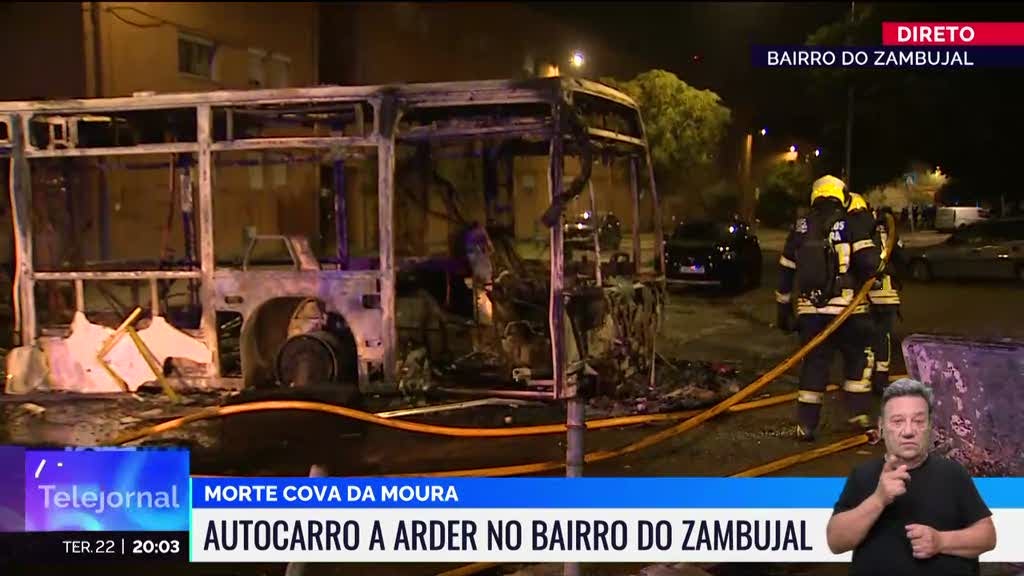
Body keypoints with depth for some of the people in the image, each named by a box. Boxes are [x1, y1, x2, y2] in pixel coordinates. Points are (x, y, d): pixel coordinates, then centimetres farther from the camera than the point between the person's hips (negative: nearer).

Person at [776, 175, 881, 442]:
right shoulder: (851, 225, -3)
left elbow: (785, 272, 15)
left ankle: (806, 425, 9)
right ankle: (859, 415, 16)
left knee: (813, 364, 10)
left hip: (810, 309, 3)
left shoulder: (800, 228, 11)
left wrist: (784, 309, 23)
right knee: (858, 359, 16)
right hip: (847, 309, -3)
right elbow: (869, 262, -14)